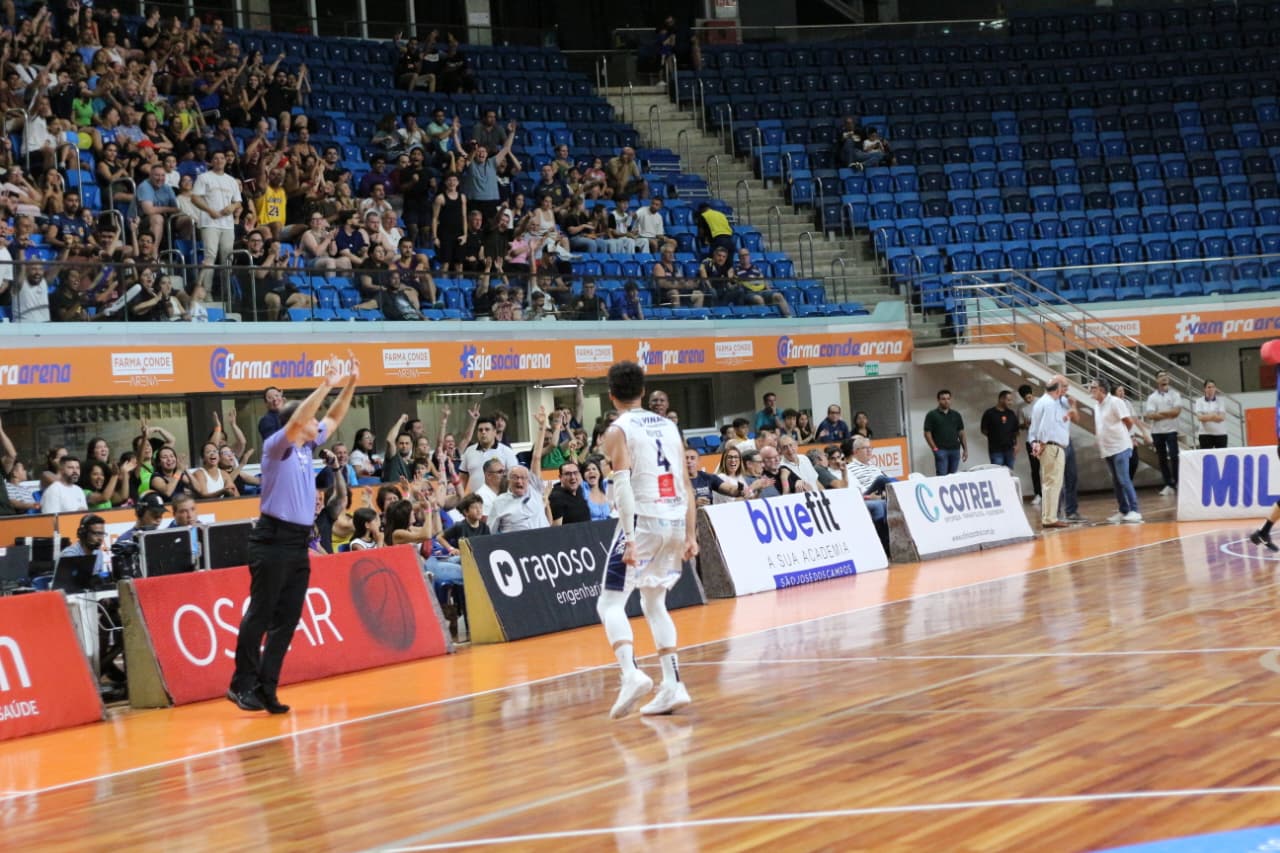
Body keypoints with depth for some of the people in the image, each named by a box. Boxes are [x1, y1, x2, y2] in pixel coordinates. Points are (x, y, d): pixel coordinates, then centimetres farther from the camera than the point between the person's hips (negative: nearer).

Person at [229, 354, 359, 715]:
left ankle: (266, 687, 7)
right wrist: (326, 385, -24)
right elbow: (297, 419, -25)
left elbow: (334, 419, 24)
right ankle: (243, 684, -3)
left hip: (299, 543, 8)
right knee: (260, 615, -6)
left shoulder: (307, 448, 15)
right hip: (274, 540, -8)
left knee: (286, 620, 5)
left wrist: (350, 385, 13)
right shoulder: (276, 446, -7)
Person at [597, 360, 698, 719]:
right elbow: (686, 486, 13)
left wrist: (630, 538, -20)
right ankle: (672, 685, 11)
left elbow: (623, 484, -15)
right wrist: (690, 535, 16)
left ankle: (631, 673, -23)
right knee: (654, 602, 19)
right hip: (676, 522, 6)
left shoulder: (618, 431, -3)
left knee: (611, 602, 0)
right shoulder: (668, 426, 15)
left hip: (643, 521, -6)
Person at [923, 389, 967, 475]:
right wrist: (934, 448, -9)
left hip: (955, 449, 4)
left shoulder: (956, 415, 14)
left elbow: (961, 433, 15)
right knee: (942, 476, -10)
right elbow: (927, 433, -1)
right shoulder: (932, 415, 2)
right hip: (941, 450, -4)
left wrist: (965, 449, 8)